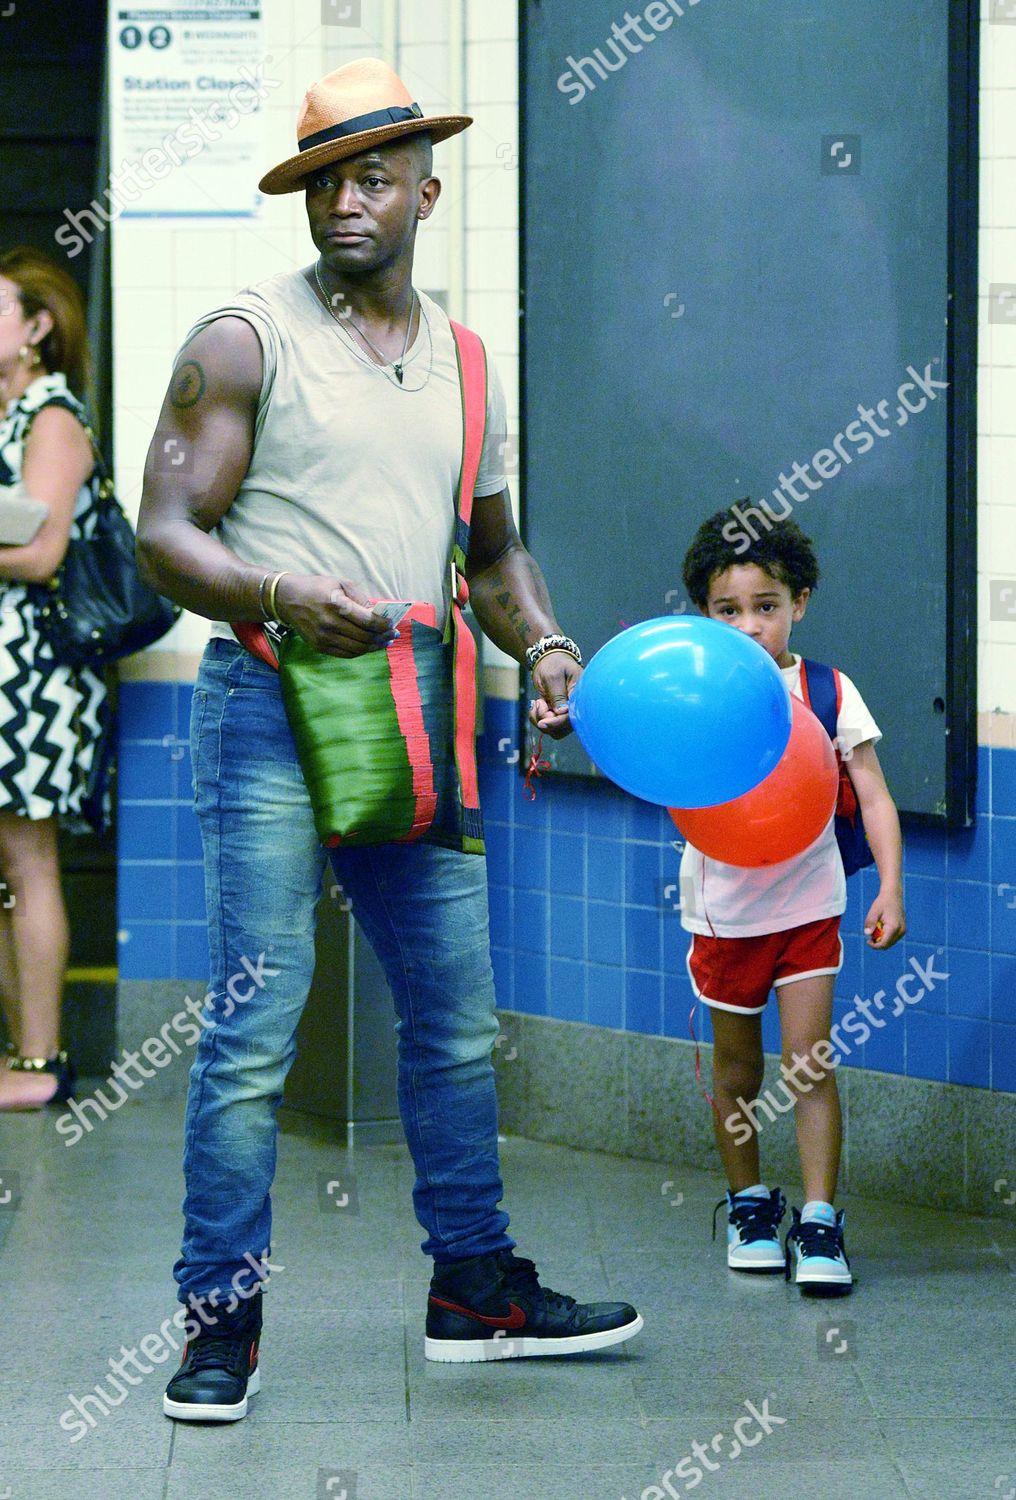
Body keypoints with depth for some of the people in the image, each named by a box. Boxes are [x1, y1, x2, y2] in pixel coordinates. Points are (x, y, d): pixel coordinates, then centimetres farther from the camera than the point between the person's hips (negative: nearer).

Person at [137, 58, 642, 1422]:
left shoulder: (465, 365, 15)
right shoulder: (244, 341, -2)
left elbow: (493, 552, 25)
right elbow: (165, 537, -7)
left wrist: (542, 644, 5)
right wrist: (282, 597, -24)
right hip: (269, 709, -6)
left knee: (458, 1016, 10)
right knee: (255, 1029, -7)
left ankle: (476, 1287, 23)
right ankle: (222, 1320, 1)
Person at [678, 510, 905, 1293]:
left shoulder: (826, 693, -5)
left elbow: (874, 795, -4)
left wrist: (890, 886, -14)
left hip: (806, 902, -1)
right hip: (724, 908, 1)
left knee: (811, 1065, -7)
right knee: (737, 1069, 12)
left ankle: (819, 1222, -3)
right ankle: (749, 1205, 29)